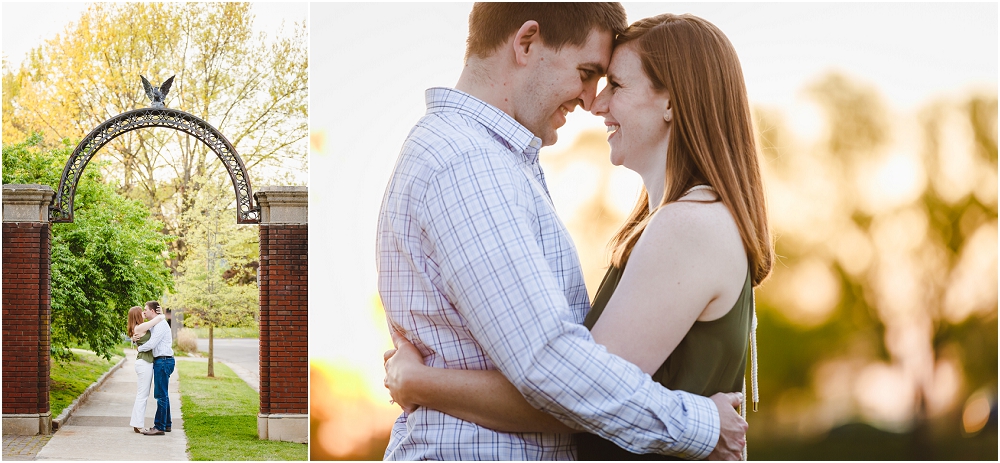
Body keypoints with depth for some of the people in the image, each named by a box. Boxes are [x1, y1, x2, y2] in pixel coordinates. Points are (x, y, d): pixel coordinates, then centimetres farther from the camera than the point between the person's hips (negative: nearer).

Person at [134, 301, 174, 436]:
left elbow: (151, 344, -21)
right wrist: (135, 339, -1)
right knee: (163, 394, 14)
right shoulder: (153, 325, 18)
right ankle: (166, 424, 20)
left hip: (163, 361, -11)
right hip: (160, 362, 11)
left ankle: (159, 427, -9)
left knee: (161, 395, -9)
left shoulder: (160, 325, -15)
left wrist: (139, 348, -3)